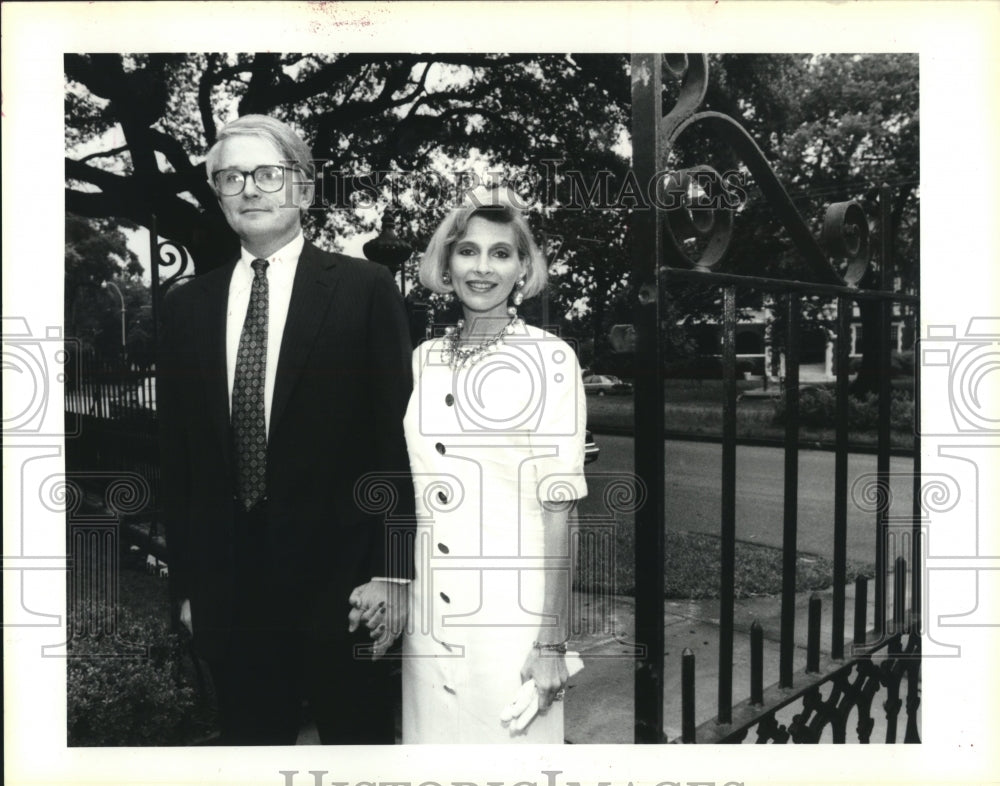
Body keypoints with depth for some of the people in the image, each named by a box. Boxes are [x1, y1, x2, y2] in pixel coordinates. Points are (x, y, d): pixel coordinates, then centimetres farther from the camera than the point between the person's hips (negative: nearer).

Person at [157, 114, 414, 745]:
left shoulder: (365, 289, -5)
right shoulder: (188, 306, 8)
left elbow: (397, 435, -7)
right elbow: (177, 454, 9)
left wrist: (392, 572, -11)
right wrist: (187, 582, 7)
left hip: (339, 580, -3)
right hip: (226, 591, 4)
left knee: (357, 738, 11)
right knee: (249, 740, 17)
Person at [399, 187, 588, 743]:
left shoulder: (550, 358, -9)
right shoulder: (424, 358, 5)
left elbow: (559, 506, -11)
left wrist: (552, 643, -12)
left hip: (511, 614, -4)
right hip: (427, 614, 5)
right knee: (433, 737, 17)